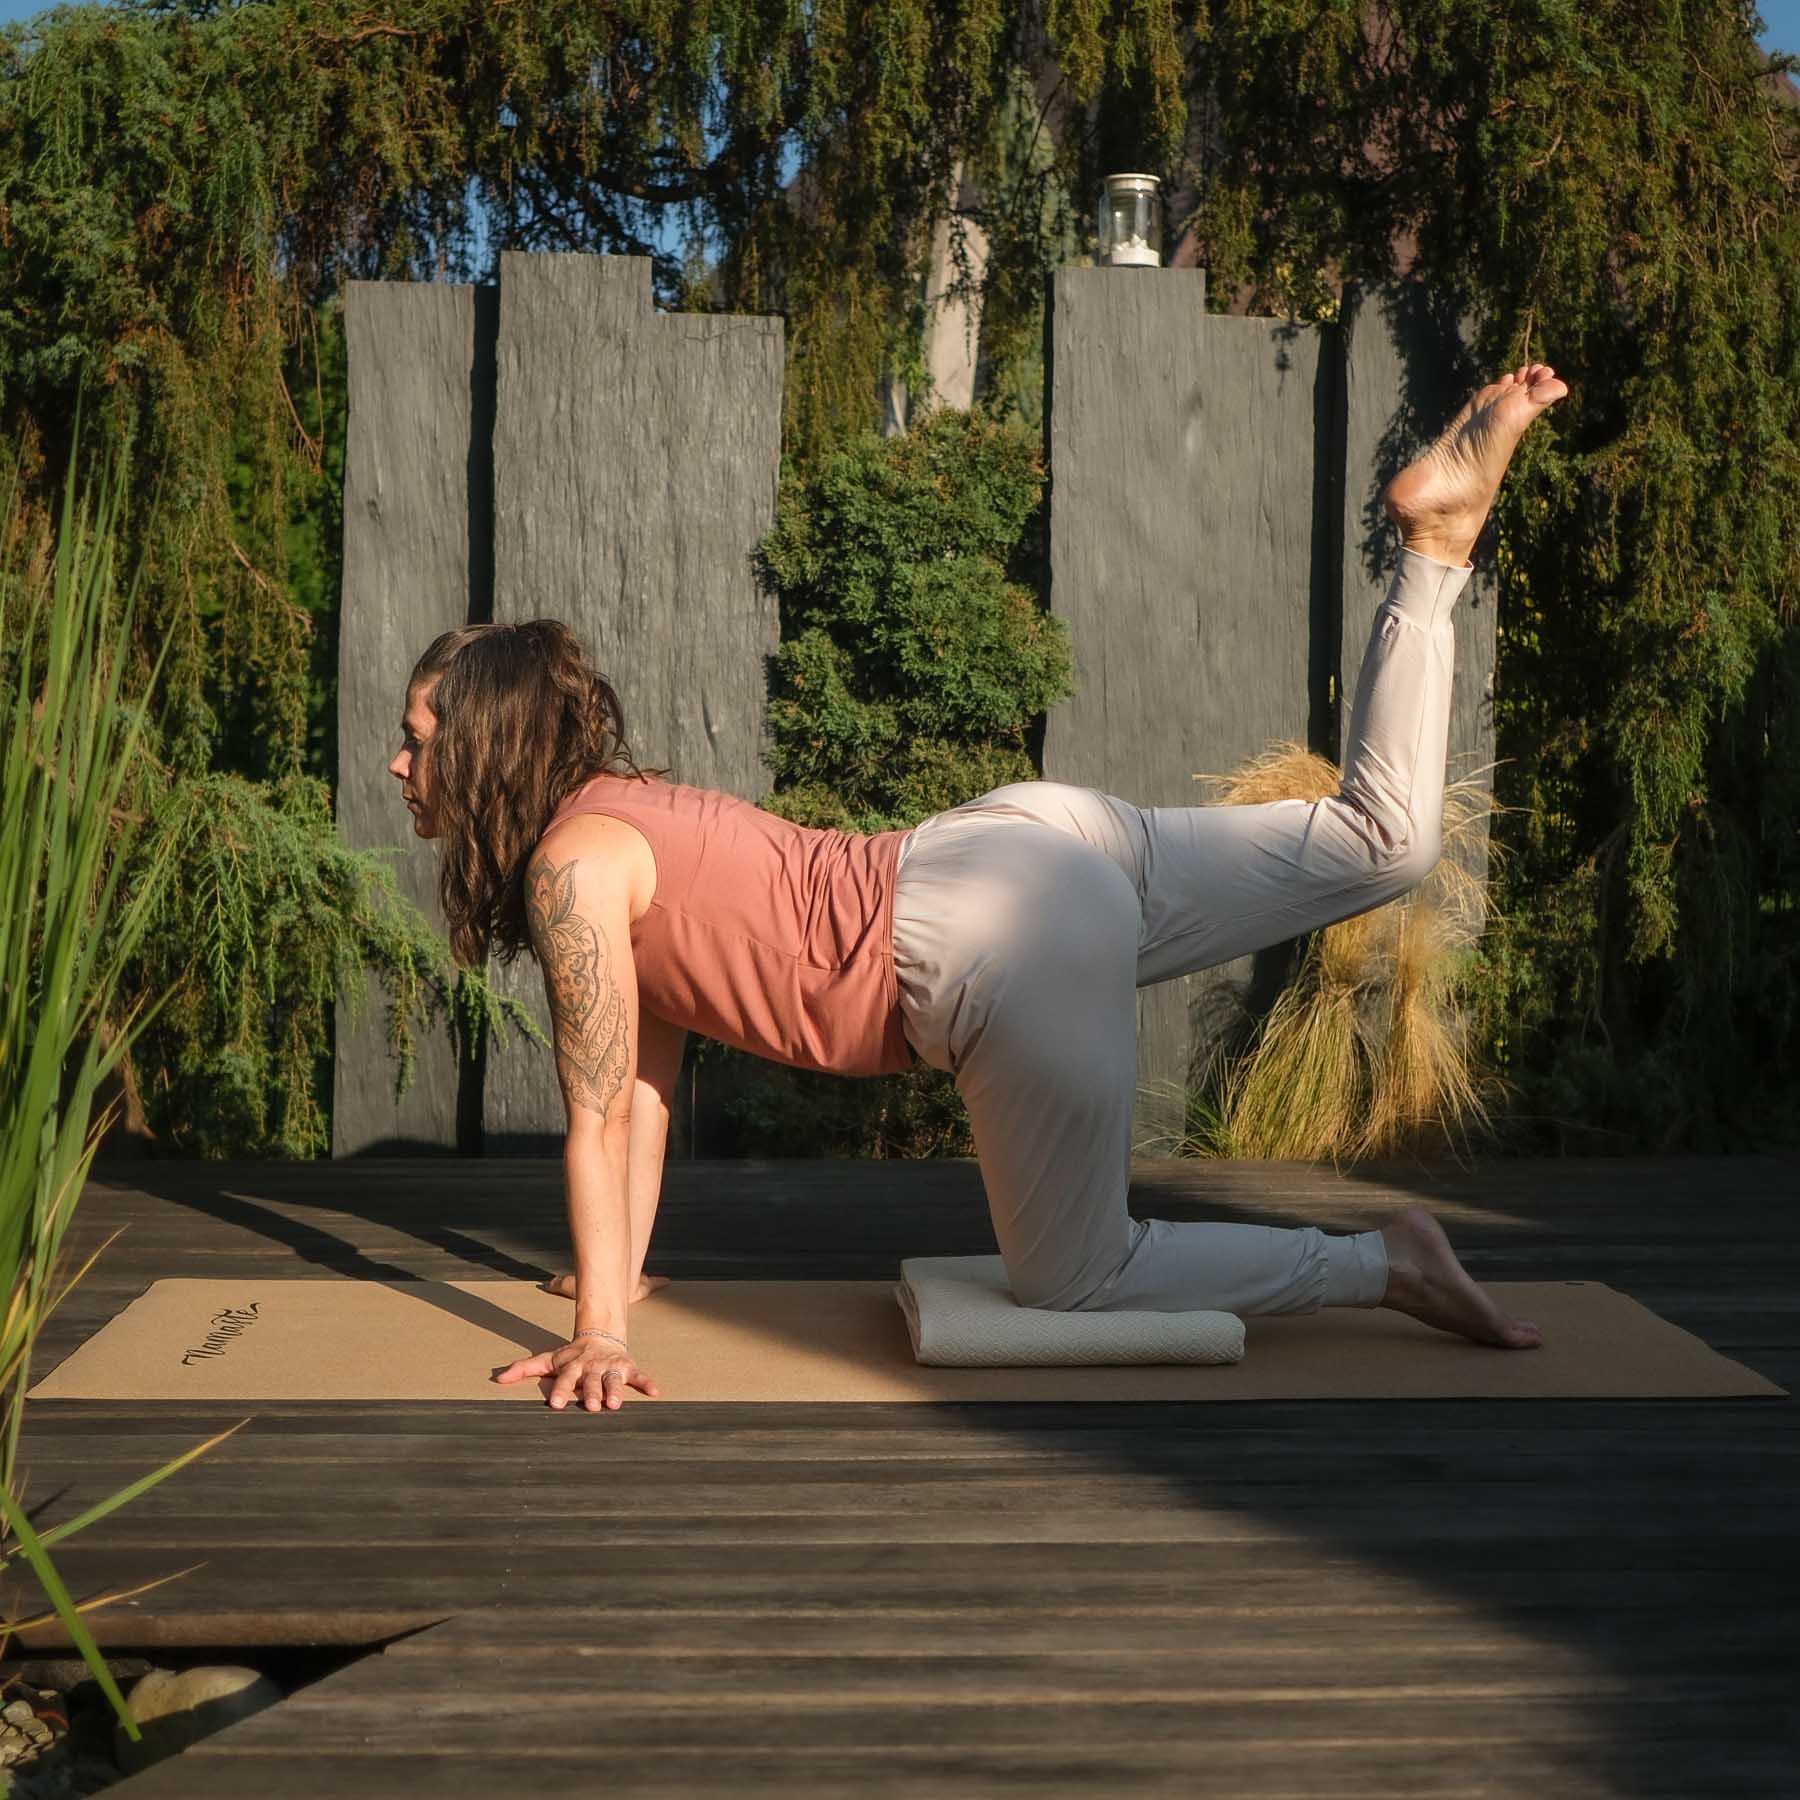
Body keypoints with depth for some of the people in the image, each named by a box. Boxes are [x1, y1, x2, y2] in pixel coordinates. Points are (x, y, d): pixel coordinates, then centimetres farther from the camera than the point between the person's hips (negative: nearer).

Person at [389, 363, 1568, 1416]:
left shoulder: (573, 869, -6)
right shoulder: (627, 808, 19)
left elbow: (602, 1123, -7)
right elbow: (650, 1076, 22)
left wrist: (601, 1340, -3)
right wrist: (622, 1273, 25)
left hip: (1009, 952, -9)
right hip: (1028, 840, 9)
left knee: (1076, 1282, 4)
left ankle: (1383, 1264, 5)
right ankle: (1436, 534, 13)